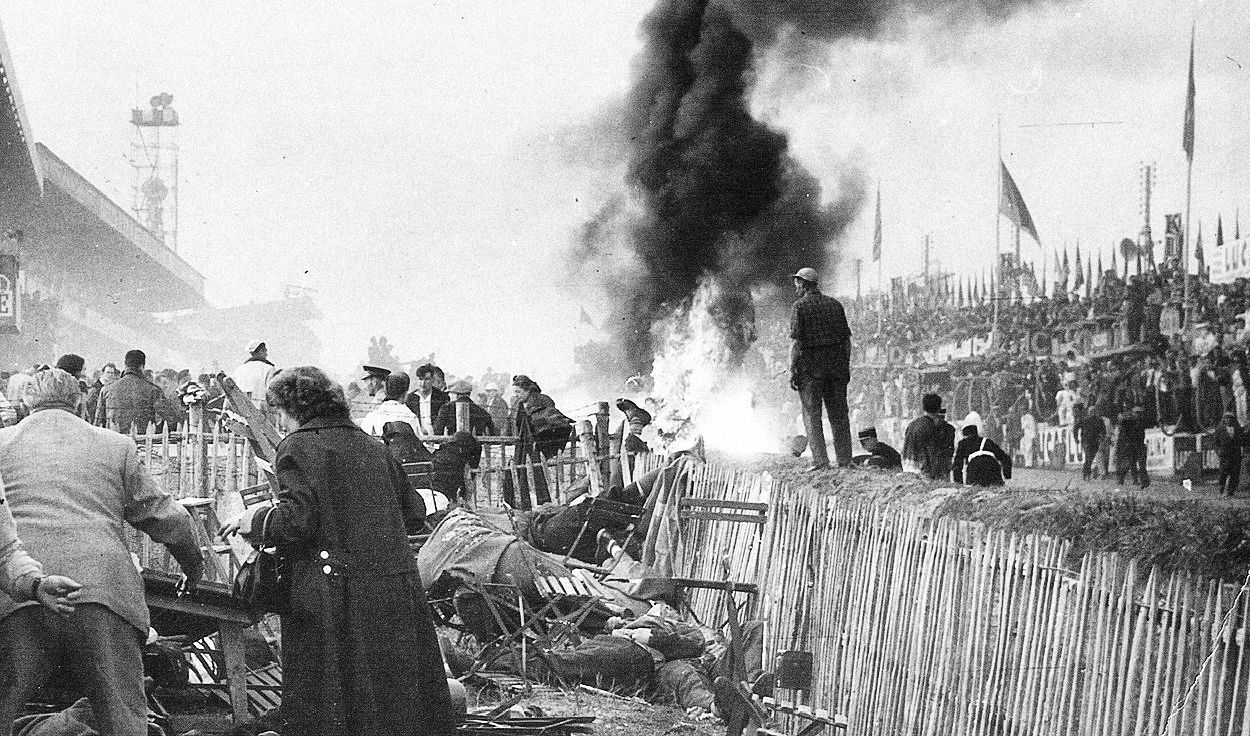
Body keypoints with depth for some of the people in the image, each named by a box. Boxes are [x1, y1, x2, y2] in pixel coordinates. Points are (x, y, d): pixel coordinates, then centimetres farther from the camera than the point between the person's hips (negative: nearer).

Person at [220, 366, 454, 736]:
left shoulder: (299, 446, -5)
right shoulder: (373, 447, 15)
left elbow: (297, 522, -16)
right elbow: (414, 516, 15)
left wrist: (254, 521, 2)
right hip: (398, 583, 7)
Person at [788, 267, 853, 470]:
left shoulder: (800, 307, -4)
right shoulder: (835, 304, 11)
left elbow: (796, 341, -11)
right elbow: (846, 338, 10)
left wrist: (792, 370, -9)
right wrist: (846, 366, 15)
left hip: (810, 366, -4)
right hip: (836, 365, 4)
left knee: (812, 413, 0)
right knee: (839, 413, 7)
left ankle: (820, 459, -8)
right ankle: (844, 459, 6)